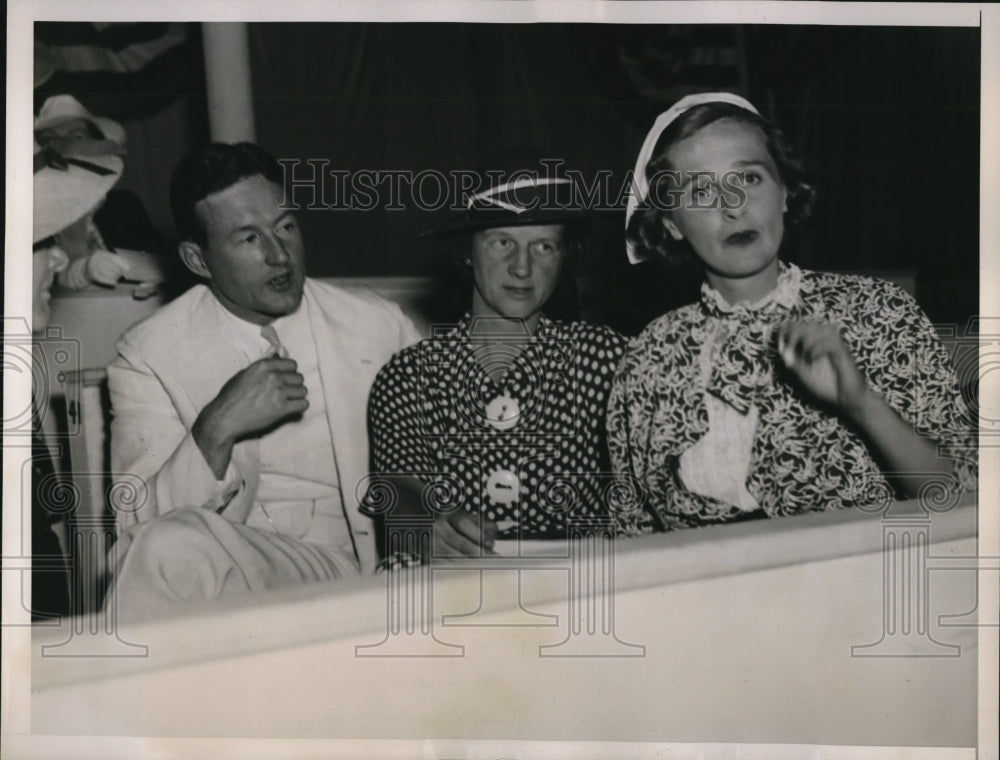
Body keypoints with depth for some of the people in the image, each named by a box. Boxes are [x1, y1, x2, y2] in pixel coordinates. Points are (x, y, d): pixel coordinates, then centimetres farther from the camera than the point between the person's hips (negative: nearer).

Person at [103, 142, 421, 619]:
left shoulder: (381, 329, 6)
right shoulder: (149, 355, 2)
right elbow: (136, 528, -5)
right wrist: (216, 430, -19)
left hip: (337, 564, 0)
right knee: (170, 543, -34)